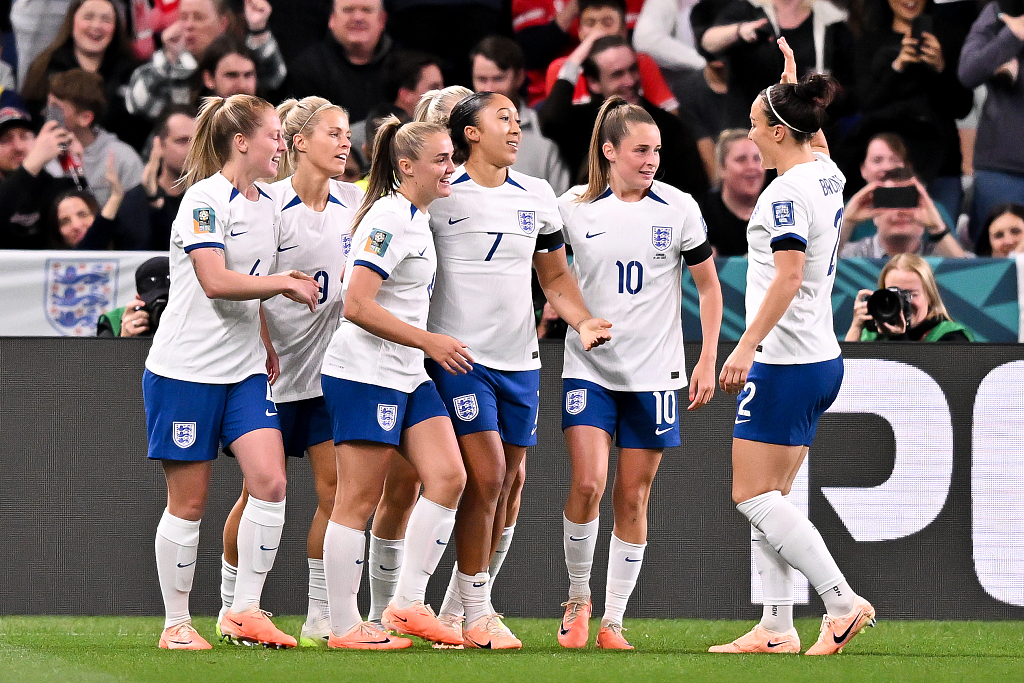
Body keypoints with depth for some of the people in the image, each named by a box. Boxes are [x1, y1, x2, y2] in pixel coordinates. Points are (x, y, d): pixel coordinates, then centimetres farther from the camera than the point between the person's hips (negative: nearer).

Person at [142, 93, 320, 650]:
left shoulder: (266, 206, 13)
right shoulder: (205, 200, -11)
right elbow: (216, 281, -21)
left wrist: (267, 348, 17)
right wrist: (285, 282, -15)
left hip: (244, 371, 7)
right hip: (186, 369, -7)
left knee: (269, 481, -10)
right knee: (188, 501, -1)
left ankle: (244, 612, -3)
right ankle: (176, 625, 9)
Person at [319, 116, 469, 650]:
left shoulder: (418, 220, 15)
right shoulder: (387, 218, -15)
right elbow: (357, 307, -21)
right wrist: (428, 342, -18)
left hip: (409, 376, 9)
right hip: (365, 373, -9)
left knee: (448, 477, -3)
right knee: (357, 502, -4)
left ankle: (408, 605, 0)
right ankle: (344, 627, 0)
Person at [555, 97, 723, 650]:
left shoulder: (678, 208, -1)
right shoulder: (574, 207, -1)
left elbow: (709, 287, 6)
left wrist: (707, 361, 0)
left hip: (653, 373, 0)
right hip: (589, 369, 0)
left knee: (632, 498, 2)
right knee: (588, 484, -16)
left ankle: (613, 621, 11)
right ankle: (578, 598, 6)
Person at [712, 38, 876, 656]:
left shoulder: (787, 192, -16)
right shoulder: (829, 176, 9)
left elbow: (788, 278, -25)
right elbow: (814, 135, 35)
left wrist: (748, 345, -27)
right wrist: (791, 78, 37)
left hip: (785, 363, -9)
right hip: (822, 359, 9)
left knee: (754, 496, -7)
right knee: (770, 499, 10)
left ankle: (844, 602, -13)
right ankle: (778, 629, 6)